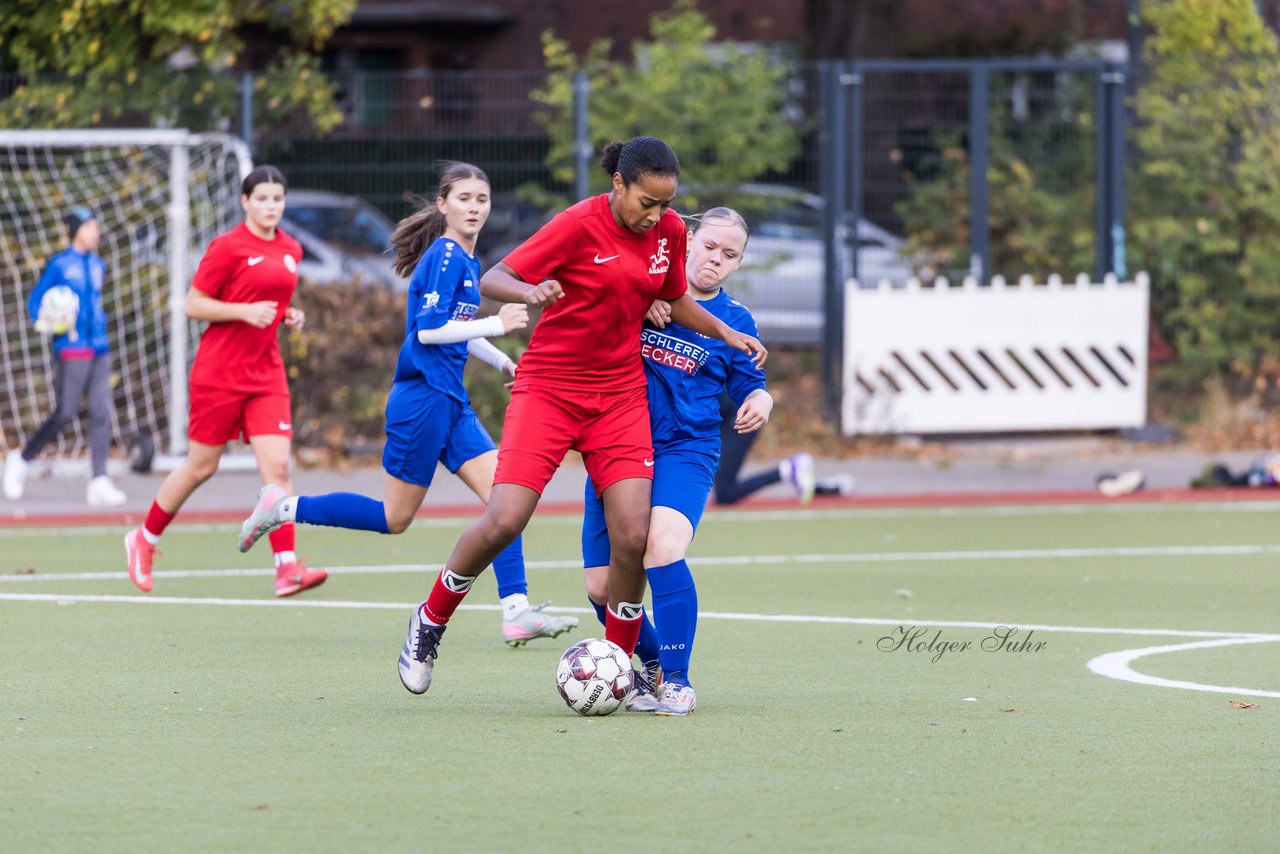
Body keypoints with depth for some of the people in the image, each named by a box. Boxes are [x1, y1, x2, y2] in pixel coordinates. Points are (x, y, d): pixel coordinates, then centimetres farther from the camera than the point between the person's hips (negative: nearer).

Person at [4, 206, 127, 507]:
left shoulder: (98, 265, 14)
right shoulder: (59, 265, -5)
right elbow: (35, 302, -3)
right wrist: (49, 323, -20)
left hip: (99, 350, 6)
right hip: (72, 351, -6)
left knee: (102, 413, -2)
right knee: (64, 414, -7)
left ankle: (99, 481, -3)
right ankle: (21, 460, 13)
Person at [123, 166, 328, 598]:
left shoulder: (290, 250, 11)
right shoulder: (227, 247, -9)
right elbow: (194, 304, -9)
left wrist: (289, 316, 6)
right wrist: (245, 311, -20)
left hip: (266, 372, 5)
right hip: (220, 372, -5)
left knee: (277, 466, -10)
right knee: (200, 467, 4)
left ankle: (287, 568, -15)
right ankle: (143, 540, 26)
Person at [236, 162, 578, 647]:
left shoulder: (466, 260, 16)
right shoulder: (444, 256, -13)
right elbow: (429, 329, -21)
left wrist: (502, 362, 24)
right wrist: (496, 326, -23)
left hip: (451, 404, 9)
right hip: (423, 400, -9)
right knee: (393, 519, -1)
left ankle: (517, 612, -10)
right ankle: (284, 508, 12)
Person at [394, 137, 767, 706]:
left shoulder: (669, 231, 2)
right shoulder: (580, 225, -15)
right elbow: (492, 280, -16)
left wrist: (725, 333, 7)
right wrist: (529, 292, -36)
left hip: (620, 397, 4)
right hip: (548, 387, -4)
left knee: (633, 537, -10)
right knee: (504, 521, -15)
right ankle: (430, 622, 9)